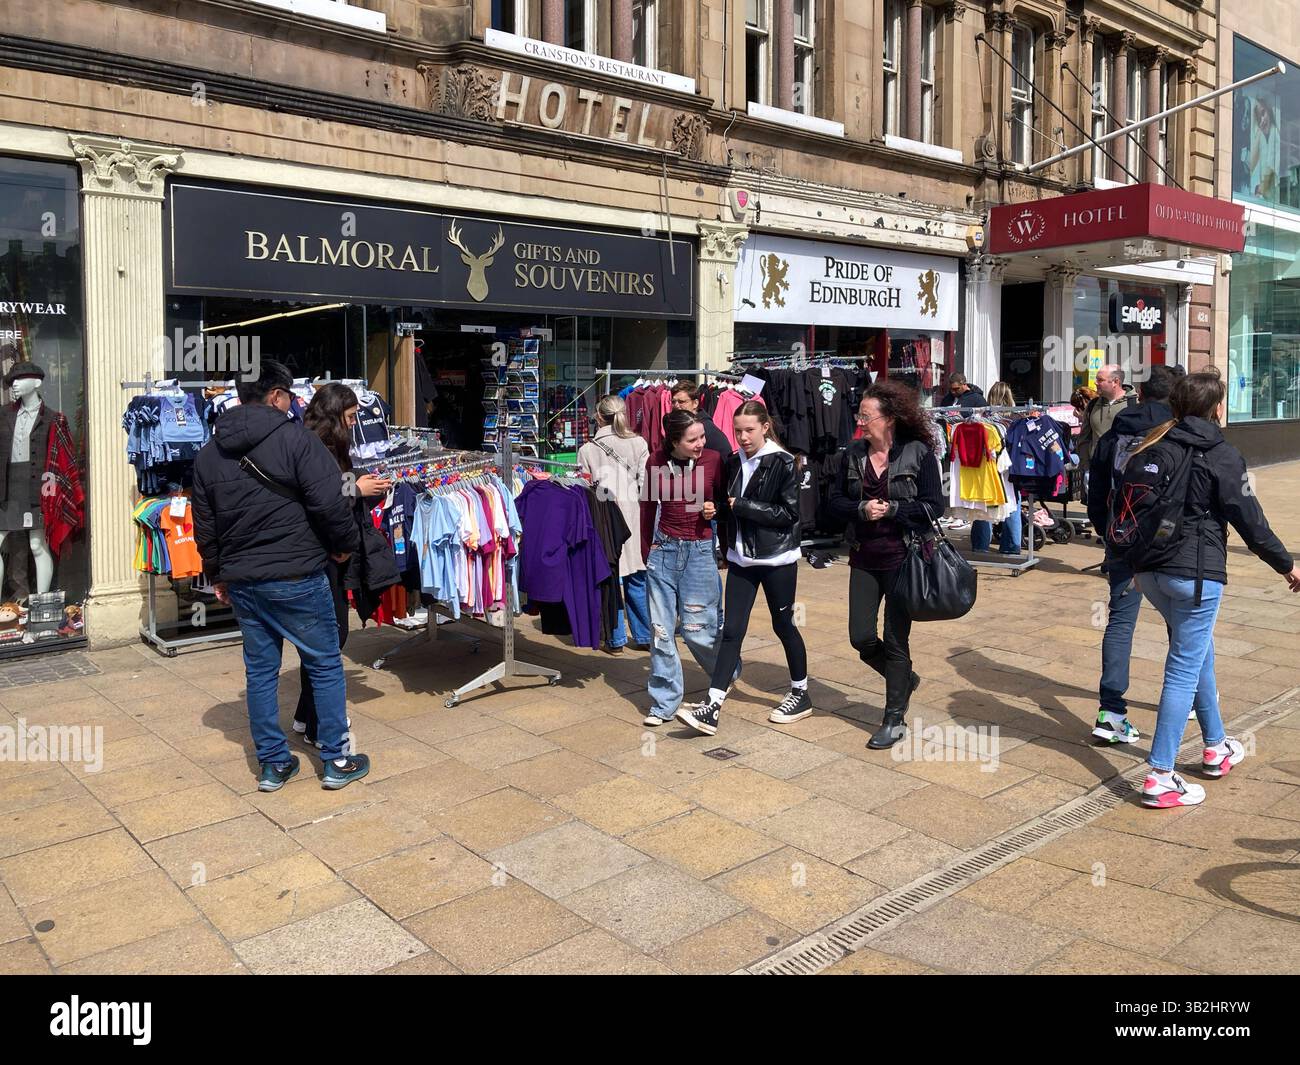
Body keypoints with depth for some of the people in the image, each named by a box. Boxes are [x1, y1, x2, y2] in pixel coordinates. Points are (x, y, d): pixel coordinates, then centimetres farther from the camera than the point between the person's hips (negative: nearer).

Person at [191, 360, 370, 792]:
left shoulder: (210, 452, 10)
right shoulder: (295, 437, -11)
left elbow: (204, 524, 15)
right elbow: (329, 503, -17)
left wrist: (217, 573, 25)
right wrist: (346, 544, 0)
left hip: (241, 579, 6)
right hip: (296, 577, -6)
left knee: (260, 670, 14)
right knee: (326, 664, 6)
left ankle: (272, 764, 21)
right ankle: (336, 760, 13)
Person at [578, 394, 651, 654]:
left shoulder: (587, 450, -2)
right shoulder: (638, 444, 0)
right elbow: (646, 484, -2)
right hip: (633, 516, 2)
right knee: (637, 579, 12)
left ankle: (616, 640, 14)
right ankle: (644, 637, 20)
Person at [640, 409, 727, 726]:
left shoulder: (713, 460, -6)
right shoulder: (656, 462, -2)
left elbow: (725, 498, 10)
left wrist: (714, 508, -12)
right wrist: (646, 550, 15)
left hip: (700, 551, -2)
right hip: (664, 550, 2)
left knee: (697, 629, 0)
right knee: (660, 630, 3)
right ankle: (664, 703, 16)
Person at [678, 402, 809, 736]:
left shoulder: (783, 463, -10)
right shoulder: (734, 462, 6)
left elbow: (789, 513, -15)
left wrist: (743, 506, -16)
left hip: (777, 559, -4)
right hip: (741, 558, 5)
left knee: (783, 624, 9)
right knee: (732, 630, 0)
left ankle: (801, 693, 29)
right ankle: (712, 708, -3)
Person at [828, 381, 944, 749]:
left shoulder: (919, 453, -8)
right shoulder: (853, 454, 3)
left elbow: (934, 507, -9)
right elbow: (835, 501, 6)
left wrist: (892, 508, -17)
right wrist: (861, 509, -13)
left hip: (902, 558, -4)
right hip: (864, 559, 4)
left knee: (895, 640, 3)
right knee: (861, 637, 4)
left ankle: (895, 719, 18)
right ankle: (905, 679, 35)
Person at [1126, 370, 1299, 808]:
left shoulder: (1152, 448, 7)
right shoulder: (1221, 455, -9)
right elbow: (1249, 519, -7)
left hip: (1150, 570, 7)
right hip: (1195, 573, -7)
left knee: (1199, 652, 24)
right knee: (1186, 667, -2)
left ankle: (1216, 747, 39)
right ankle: (1160, 778, -2)